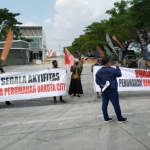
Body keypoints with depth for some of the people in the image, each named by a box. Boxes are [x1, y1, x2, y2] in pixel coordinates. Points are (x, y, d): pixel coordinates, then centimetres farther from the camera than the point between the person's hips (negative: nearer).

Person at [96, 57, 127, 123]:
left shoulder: (99, 71, 2)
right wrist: (117, 67, 9)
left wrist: (101, 85, -7)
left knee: (104, 104, 9)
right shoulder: (112, 70, -14)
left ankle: (106, 118, 14)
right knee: (116, 104, 2)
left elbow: (97, 81, 3)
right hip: (112, 90, -5)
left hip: (104, 90, 5)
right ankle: (120, 119, 11)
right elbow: (119, 74, 1)